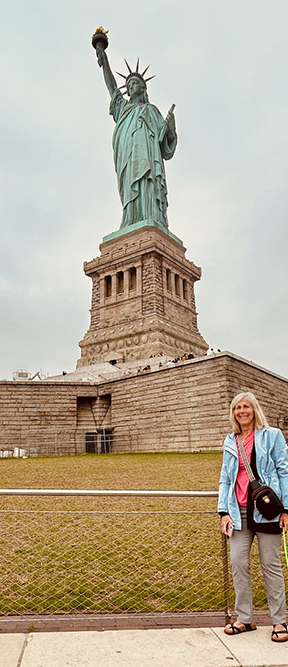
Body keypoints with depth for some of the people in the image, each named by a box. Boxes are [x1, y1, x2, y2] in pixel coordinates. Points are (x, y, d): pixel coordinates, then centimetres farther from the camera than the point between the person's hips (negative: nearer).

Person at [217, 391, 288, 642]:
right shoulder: (230, 441, 11)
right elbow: (225, 478, 12)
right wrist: (224, 511, 3)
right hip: (239, 511, 4)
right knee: (238, 562, 4)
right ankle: (244, 618, 20)